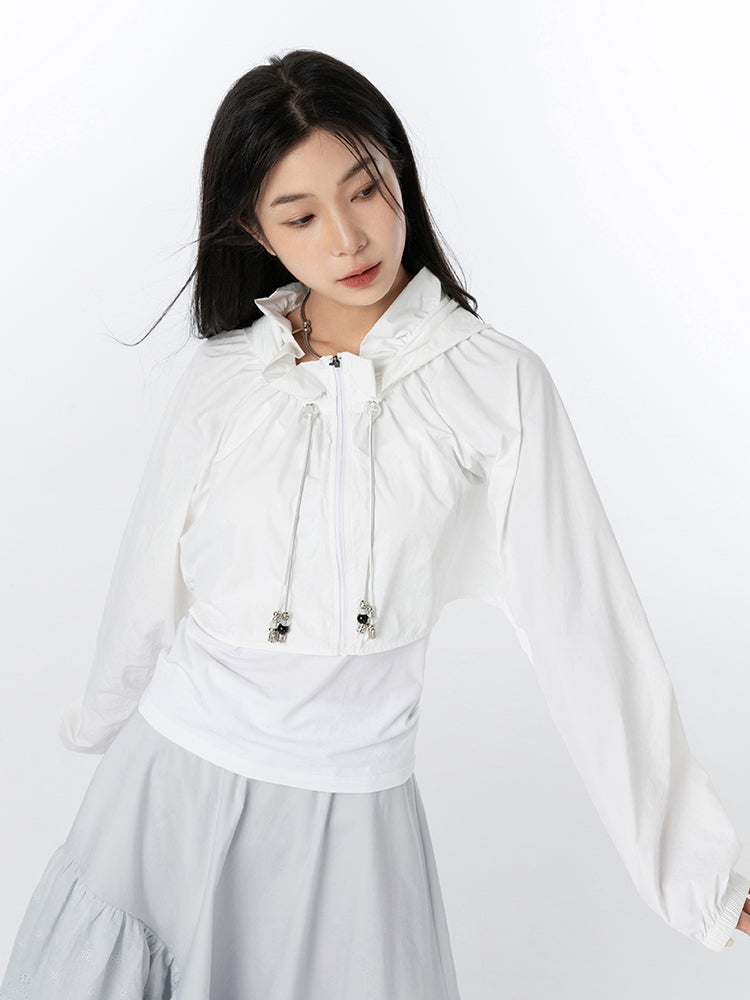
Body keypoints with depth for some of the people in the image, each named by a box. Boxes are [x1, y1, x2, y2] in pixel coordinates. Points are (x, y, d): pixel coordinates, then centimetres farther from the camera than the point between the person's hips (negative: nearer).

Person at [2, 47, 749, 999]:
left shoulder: (497, 384, -9)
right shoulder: (222, 378, -3)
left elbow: (583, 623, -11)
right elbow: (150, 582, 8)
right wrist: (100, 721, 22)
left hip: (346, 807, -2)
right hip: (174, 780, 2)